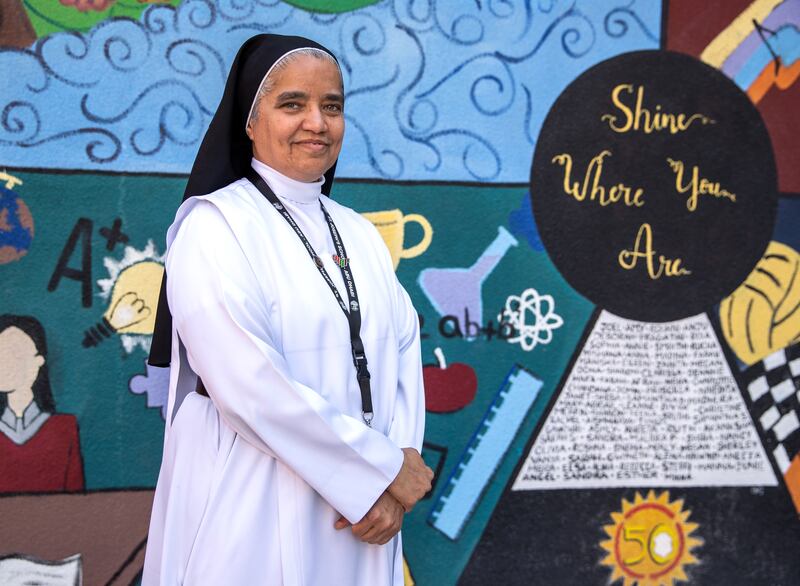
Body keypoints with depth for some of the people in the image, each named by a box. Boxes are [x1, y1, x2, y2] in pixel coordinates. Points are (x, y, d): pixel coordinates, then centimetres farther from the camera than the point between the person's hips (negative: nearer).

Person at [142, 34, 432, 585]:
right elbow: (248, 385, -19)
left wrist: (392, 486, -12)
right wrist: (383, 469, -15)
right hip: (253, 521, -6)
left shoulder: (360, 234, 10)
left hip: (360, 515, 6)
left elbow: (404, 349, 4)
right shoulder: (215, 226, -10)